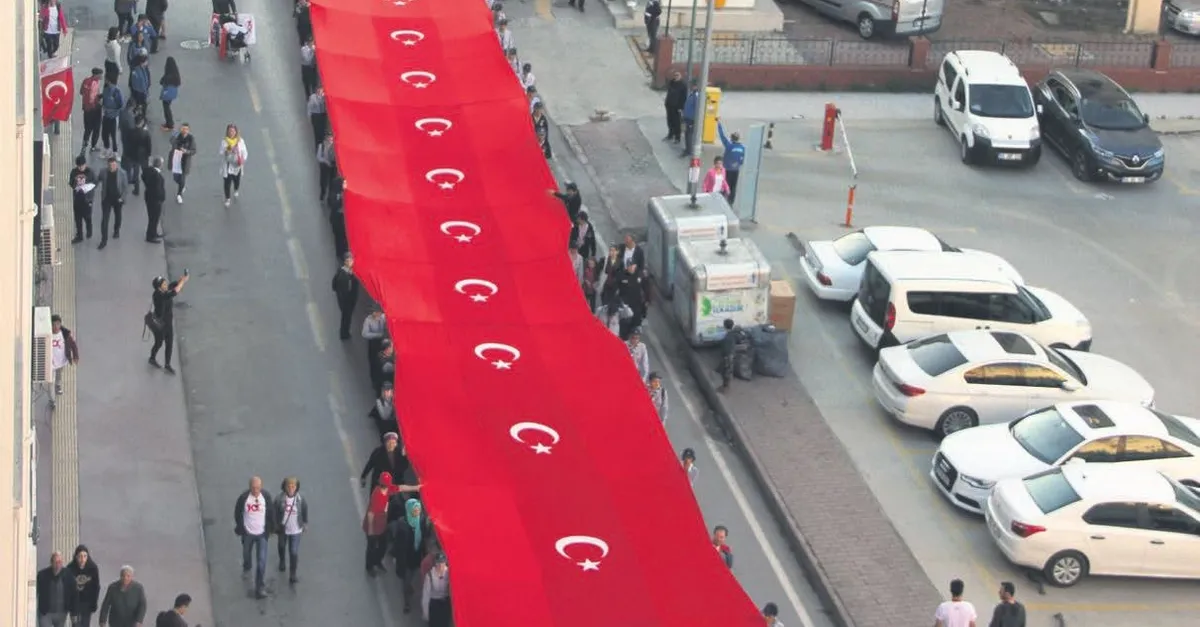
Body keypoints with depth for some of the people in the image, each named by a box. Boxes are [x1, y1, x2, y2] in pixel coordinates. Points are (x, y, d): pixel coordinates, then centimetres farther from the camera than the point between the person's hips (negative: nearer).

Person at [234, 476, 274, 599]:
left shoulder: (266, 497, -15)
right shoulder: (243, 497, -19)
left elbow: (270, 513, 0)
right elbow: (238, 513, -4)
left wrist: (270, 529, 5)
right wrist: (240, 528, -2)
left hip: (262, 533, -1)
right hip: (248, 533, 1)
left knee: (261, 561, -7)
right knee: (247, 554, 26)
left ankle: (260, 588, -1)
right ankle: (246, 568, 60)